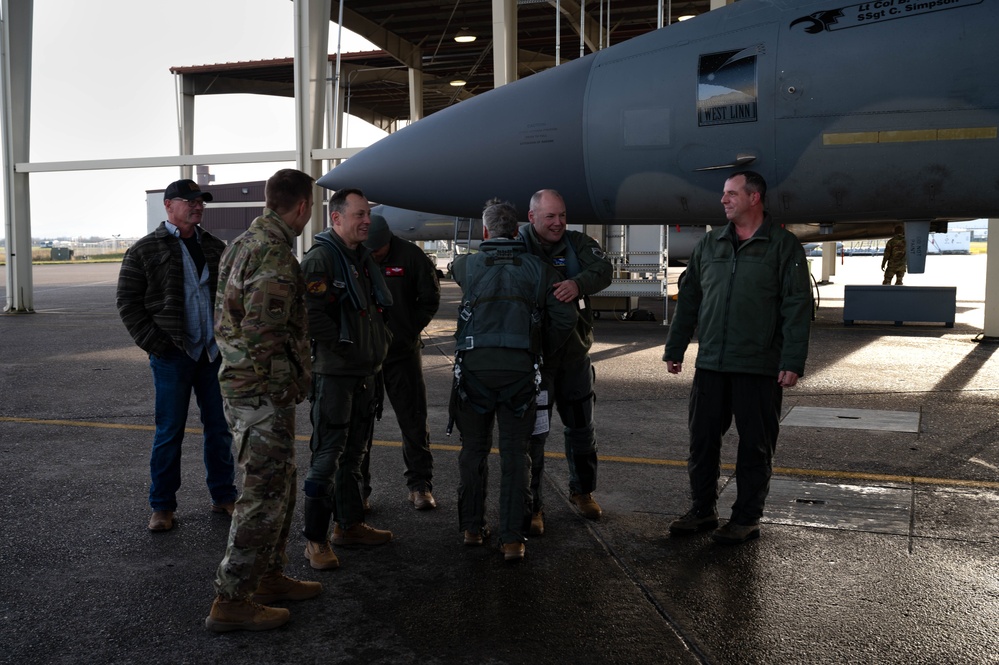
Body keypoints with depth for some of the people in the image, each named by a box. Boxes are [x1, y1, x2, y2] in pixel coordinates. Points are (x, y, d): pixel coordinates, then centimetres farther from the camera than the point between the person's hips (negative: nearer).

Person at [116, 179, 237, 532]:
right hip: (173, 355, -4)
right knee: (169, 432, 2)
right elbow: (128, 301, -1)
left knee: (220, 428, 11)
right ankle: (162, 506, 16)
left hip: (215, 353, 4)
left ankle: (223, 496, 24)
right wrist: (154, 343, -10)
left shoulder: (215, 248, 12)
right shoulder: (145, 250, -1)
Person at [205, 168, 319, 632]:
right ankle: (231, 601, 8)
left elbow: (225, 318, 18)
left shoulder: (243, 243, 13)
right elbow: (263, 333, -26)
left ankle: (269, 577, 32)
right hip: (264, 393, -10)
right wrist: (290, 383, -14)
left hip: (240, 383, 10)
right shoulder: (275, 255, -20)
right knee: (264, 495, -1)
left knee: (280, 485, 20)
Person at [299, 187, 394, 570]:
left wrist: (381, 340, 14)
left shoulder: (362, 258, 15)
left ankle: (348, 524, 31)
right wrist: (342, 346, -17)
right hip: (334, 375, -9)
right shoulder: (320, 258, -13)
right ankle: (315, 540, 5)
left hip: (365, 373, 9)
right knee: (327, 456, -5)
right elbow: (311, 313, -23)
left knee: (353, 452, 17)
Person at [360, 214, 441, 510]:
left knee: (414, 420, 6)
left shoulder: (410, 256, -8)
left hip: (402, 351, 0)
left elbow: (430, 298, 2)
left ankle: (420, 485, 18)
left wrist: (408, 330, -6)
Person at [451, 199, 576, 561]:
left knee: (474, 449, 15)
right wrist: (543, 350, 17)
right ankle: (512, 539, 7)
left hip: (474, 367, 1)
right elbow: (565, 318, 2)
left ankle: (472, 527, 25)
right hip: (519, 368, 0)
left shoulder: (467, 265, 4)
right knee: (515, 455, 6)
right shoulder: (539, 269, 4)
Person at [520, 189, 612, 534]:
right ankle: (531, 506, 12)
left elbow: (604, 268, -16)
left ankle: (582, 491, 37)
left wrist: (578, 283, -37)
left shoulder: (578, 243, 2)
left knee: (581, 427, 17)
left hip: (575, 354, 4)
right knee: (533, 431, 0)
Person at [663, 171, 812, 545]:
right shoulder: (709, 244, 13)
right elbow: (688, 301, 15)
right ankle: (703, 510, 24)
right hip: (710, 363, 5)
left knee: (755, 445, 5)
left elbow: (797, 308, -6)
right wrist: (674, 350, 13)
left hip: (760, 367, -4)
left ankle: (747, 519, 18)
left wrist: (792, 362, -13)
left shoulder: (784, 246, -1)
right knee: (702, 439, 9)